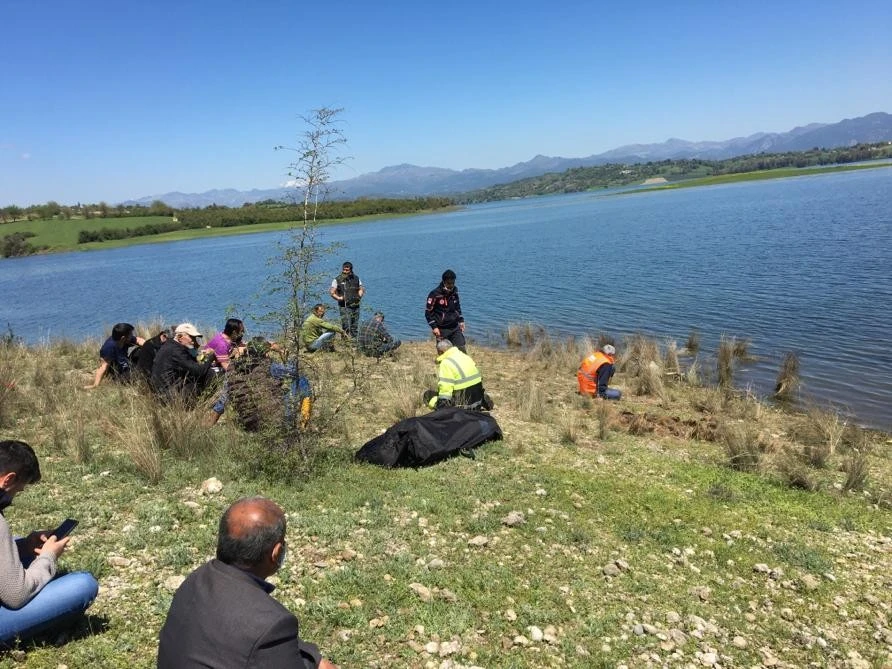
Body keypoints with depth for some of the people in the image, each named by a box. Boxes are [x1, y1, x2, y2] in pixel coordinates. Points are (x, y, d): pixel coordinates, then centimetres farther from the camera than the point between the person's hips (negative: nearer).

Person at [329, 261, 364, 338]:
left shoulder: (356, 279, 9)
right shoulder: (337, 280, -3)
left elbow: (361, 288, 22)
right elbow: (332, 292, -4)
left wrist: (359, 296, 5)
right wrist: (339, 298, -18)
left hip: (355, 306, 4)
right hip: (344, 306, -4)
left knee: (354, 326, 10)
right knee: (346, 326, -11)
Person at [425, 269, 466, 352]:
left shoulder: (454, 292, 5)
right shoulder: (435, 294, -13)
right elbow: (428, 312, -10)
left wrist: (461, 320, 14)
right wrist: (434, 327, -16)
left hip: (455, 327, 5)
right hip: (442, 330, -5)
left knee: (462, 350, 1)